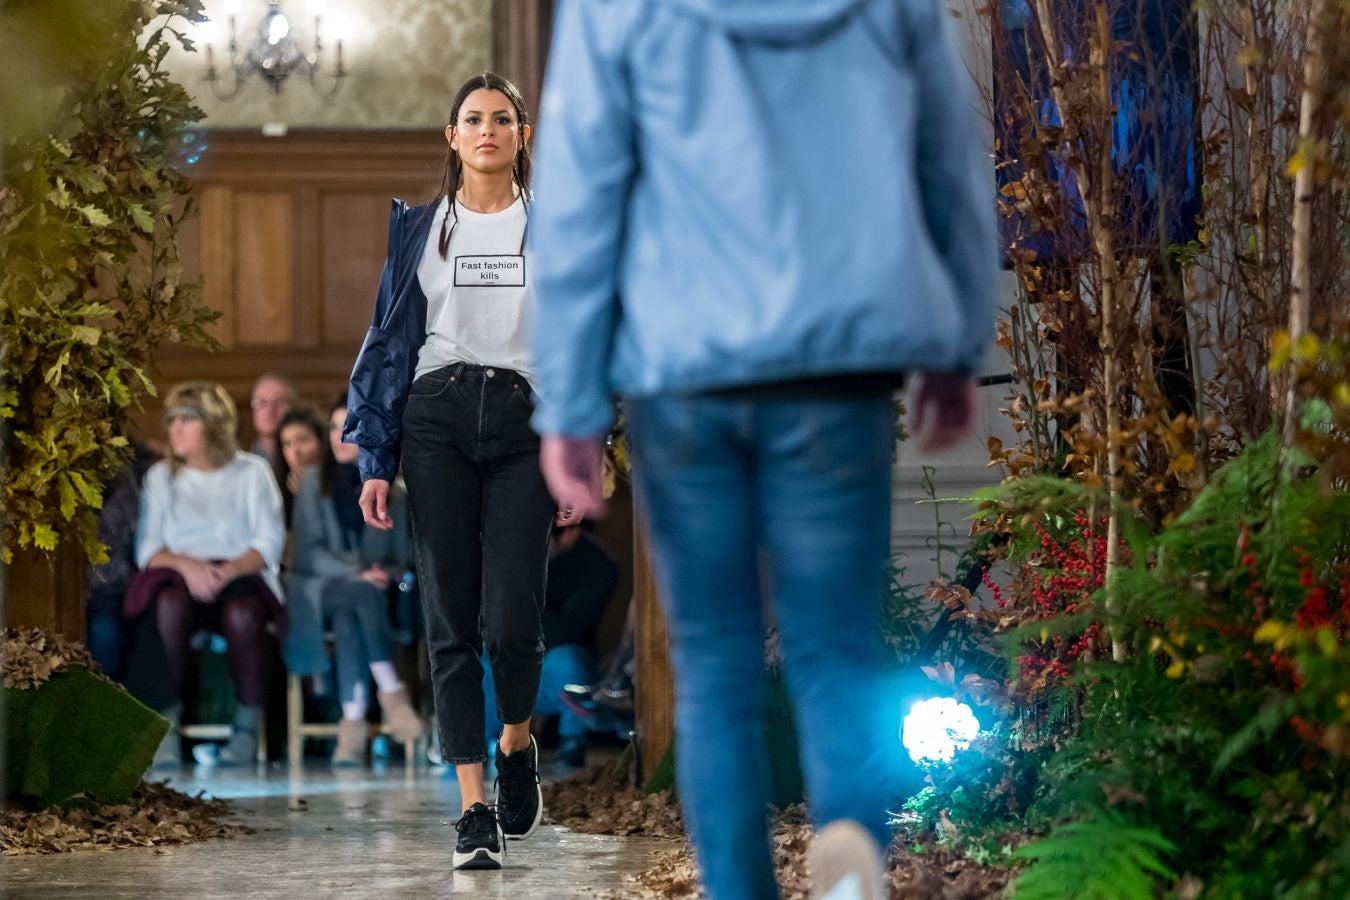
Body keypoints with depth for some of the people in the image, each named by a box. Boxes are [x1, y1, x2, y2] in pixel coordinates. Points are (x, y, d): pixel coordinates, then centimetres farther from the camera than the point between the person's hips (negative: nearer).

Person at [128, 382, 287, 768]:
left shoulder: (252, 472, 14)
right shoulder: (160, 476, 19)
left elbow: (270, 541, 2)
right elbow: (147, 548, 7)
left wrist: (230, 569, -18)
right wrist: (186, 564, -15)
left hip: (239, 575, -1)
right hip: (181, 575, 1)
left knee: (242, 613, -37)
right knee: (169, 603, -36)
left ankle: (248, 728, -25)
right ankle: (167, 724, -32)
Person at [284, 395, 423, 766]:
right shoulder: (313, 481, 9)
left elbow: (402, 557, 12)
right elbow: (307, 552, -1)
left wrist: (386, 574, -12)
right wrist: (359, 573, -17)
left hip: (373, 593, 1)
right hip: (318, 588, -1)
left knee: (346, 613, -36)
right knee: (362, 592, -36)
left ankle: (353, 721, -44)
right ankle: (390, 689, -39)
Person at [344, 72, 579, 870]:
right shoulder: (420, 229, 10)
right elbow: (392, 341, 10)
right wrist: (375, 461, 2)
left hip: (524, 423, -1)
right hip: (436, 421, 1)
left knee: (512, 621, -9)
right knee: (452, 621, -2)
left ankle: (517, 743, 23)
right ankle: (475, 809, 2)